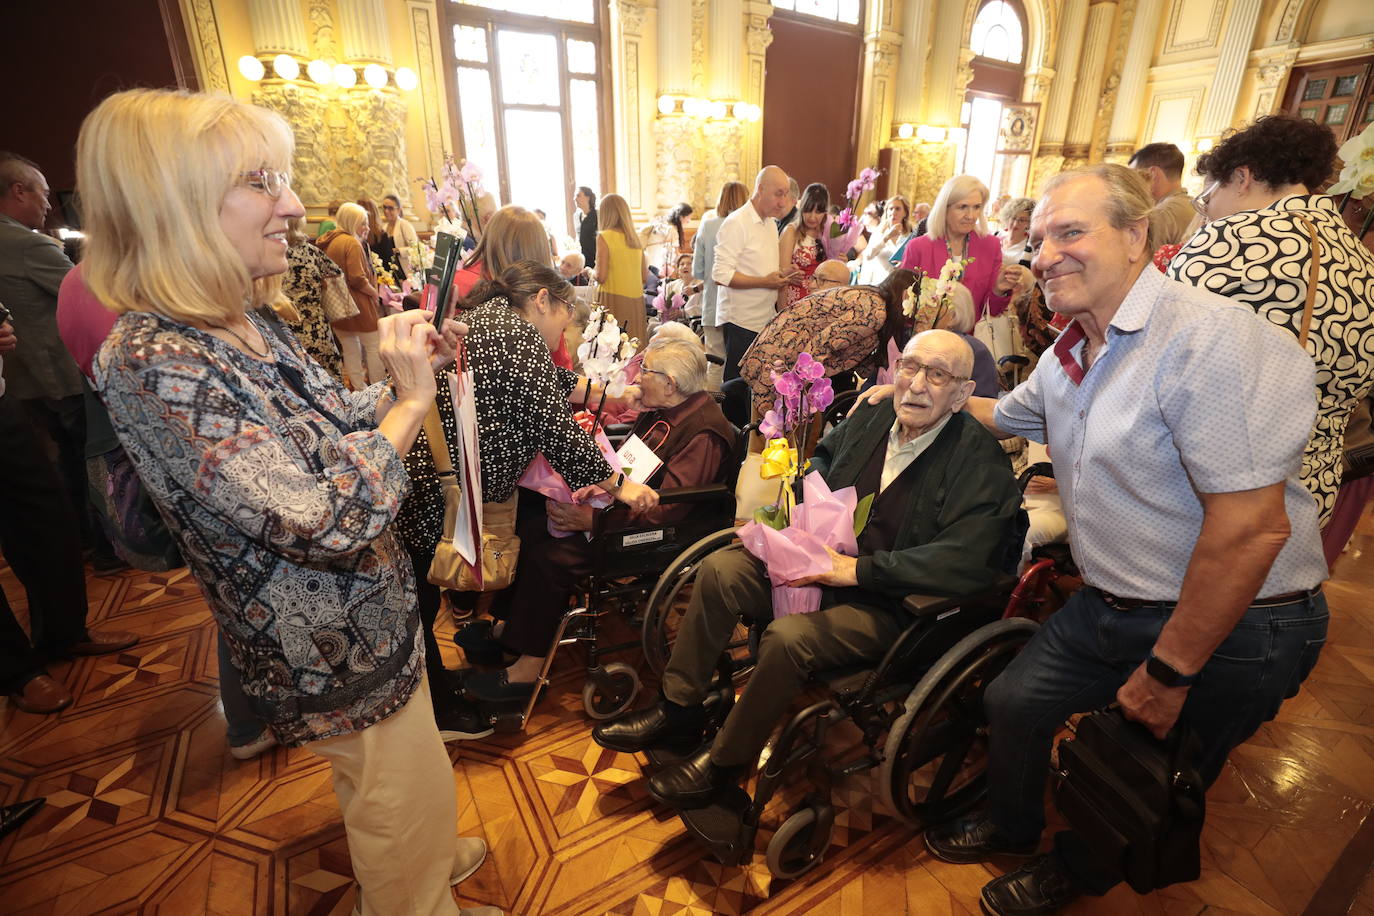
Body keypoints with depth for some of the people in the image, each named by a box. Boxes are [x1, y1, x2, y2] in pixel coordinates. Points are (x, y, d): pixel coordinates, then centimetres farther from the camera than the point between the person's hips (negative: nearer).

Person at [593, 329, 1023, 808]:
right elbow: (823, 454, 24)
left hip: (888, 606, -7)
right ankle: (679, 710, 5)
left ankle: (725, 760, -3)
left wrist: (858, 569, -26)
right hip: (826, 560, 7)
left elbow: (962, 562, -26)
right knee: (720, 568, -8)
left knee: (787, 636, -30)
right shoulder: (873, 415, 2)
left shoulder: (981, 460, -16)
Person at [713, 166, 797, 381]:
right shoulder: (736, 223, -11)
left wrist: (782, 276, 6)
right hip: (740, 321, -8)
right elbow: (721, 275, -19)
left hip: (766, 318, 8)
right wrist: (764, 282, -20)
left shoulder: (770, 223, 17)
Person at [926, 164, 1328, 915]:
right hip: (1108, 604, 7)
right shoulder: (1068, 357, 2)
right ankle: (1010, 825, 44)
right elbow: (1003, 415, 24)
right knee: (1012, 703, 14)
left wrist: (1168, 672, -21)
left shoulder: (1210, 338, -26)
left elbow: (1252, 527, -28)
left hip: (1229, 630, -7)